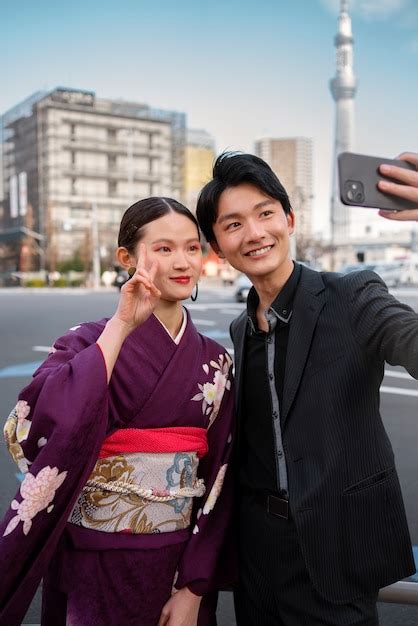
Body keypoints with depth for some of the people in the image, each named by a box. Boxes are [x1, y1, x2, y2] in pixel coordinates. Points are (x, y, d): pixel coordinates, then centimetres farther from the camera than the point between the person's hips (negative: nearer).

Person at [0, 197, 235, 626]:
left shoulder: (215, 362, -1)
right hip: (99, 569, -3)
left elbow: (218, 481, -2)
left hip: (180, 564, 3)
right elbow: (41, 427, -29)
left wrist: (193, 590, -6)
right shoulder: (88, 343, -10)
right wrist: (120, 327, -27)